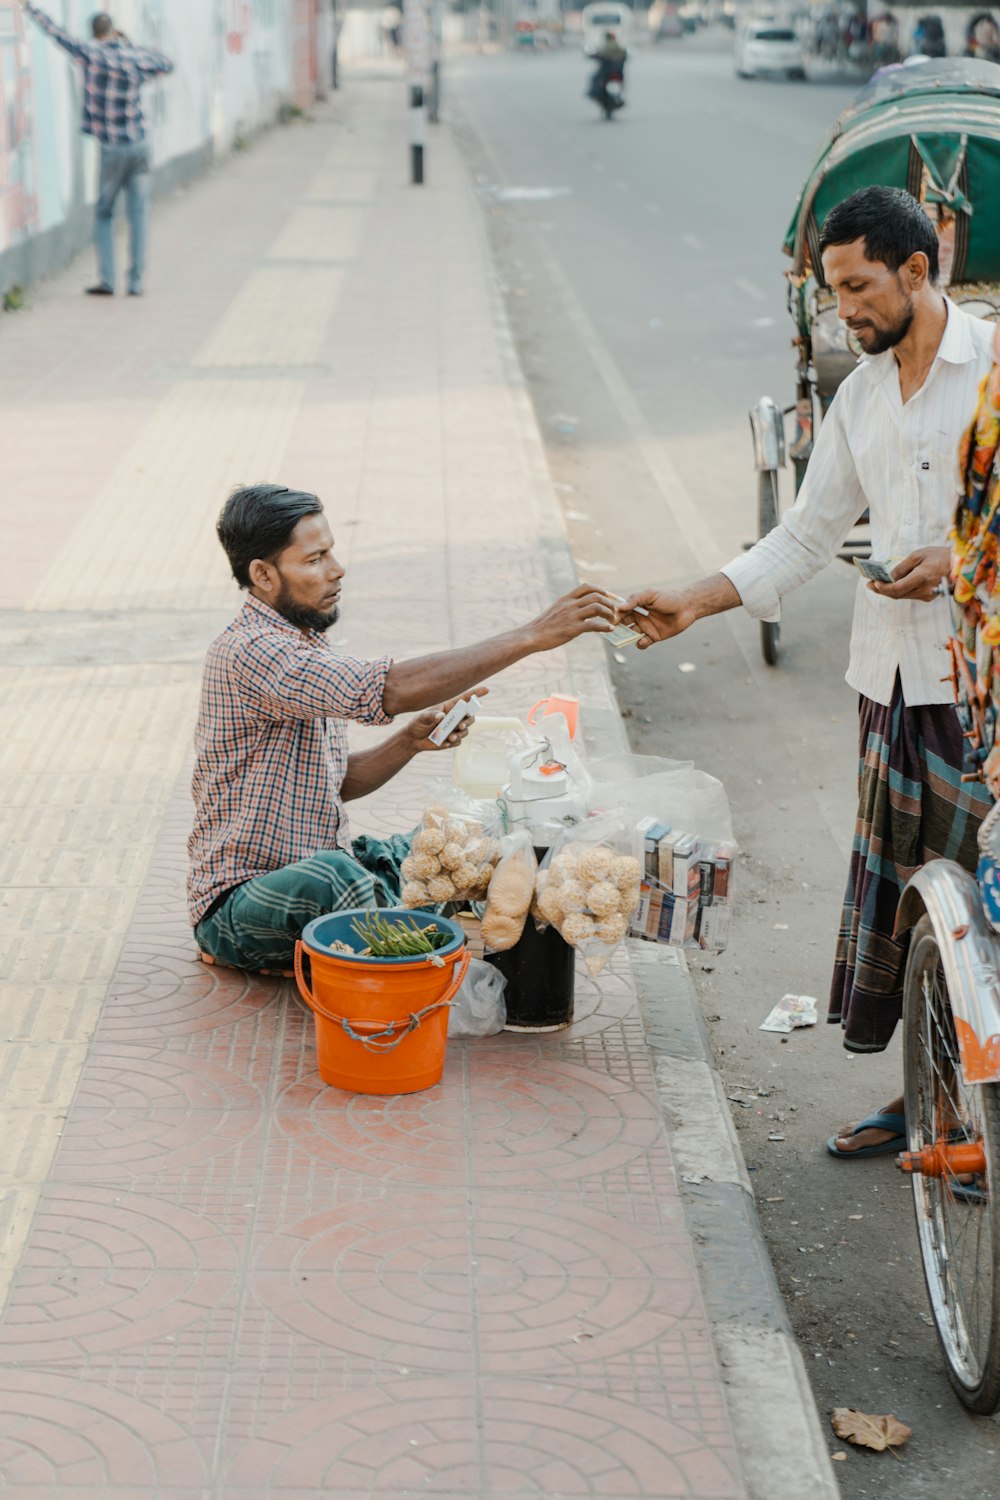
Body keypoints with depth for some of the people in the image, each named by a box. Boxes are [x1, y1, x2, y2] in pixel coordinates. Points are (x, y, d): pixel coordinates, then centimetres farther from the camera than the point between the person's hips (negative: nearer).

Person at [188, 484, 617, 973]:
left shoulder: (301, 645, 13)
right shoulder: (250, 652, -20)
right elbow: (390, 689, -33)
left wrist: (410, 742, -2)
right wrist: (532, 636, -32)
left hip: (323, 867, 9)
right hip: (241, 898, -9)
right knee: (330, 875, -40)